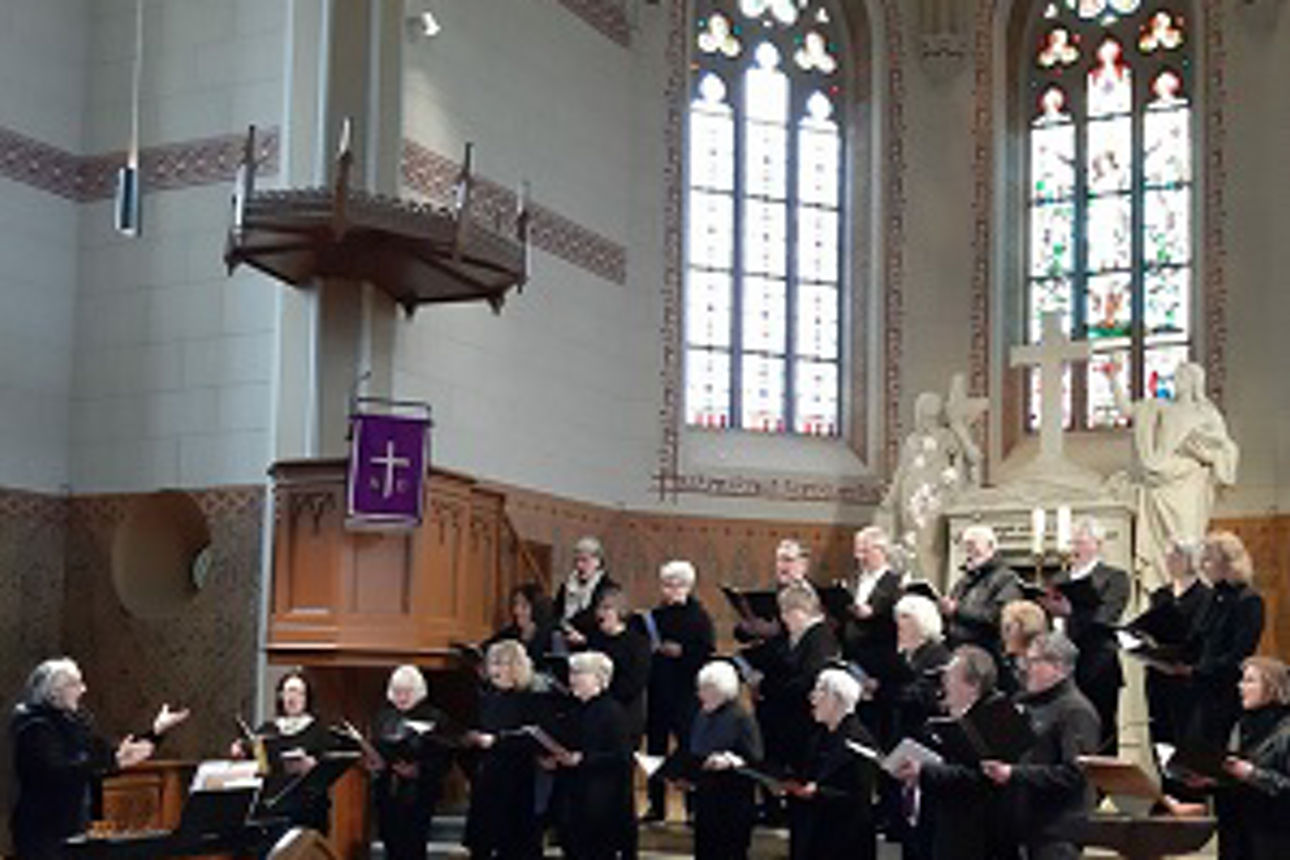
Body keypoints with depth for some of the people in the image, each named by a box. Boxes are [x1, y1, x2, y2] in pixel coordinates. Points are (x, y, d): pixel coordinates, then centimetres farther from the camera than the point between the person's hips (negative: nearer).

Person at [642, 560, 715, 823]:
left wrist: (680, 652, -21)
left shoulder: (698, 616, -5)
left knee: (688, 746, -4)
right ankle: (656, 806, 18)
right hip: (658, 690, 6)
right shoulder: (657, 614, 13)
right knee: (655, 745, 9)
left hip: (685, 692, -6)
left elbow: (706, 653, -13)